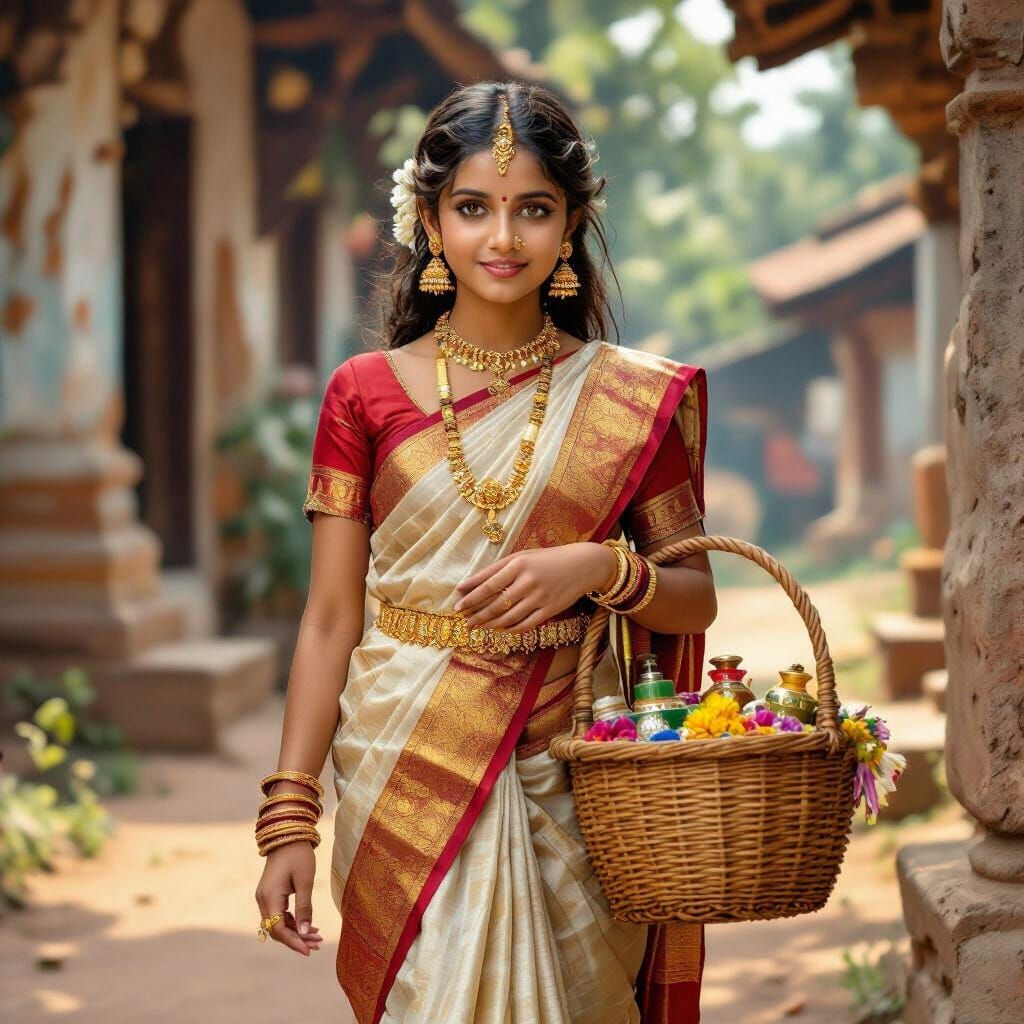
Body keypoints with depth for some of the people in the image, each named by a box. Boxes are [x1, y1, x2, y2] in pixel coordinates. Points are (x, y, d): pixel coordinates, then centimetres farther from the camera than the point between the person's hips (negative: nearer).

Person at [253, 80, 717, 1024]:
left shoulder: (635, 400, 3)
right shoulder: (367, 393, 2)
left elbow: (696, 599, 7)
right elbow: (330, 619, 1)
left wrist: (601, 569, -14)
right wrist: (290, 819, -4)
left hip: (568, 779, 1)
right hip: (408, 778, 0)